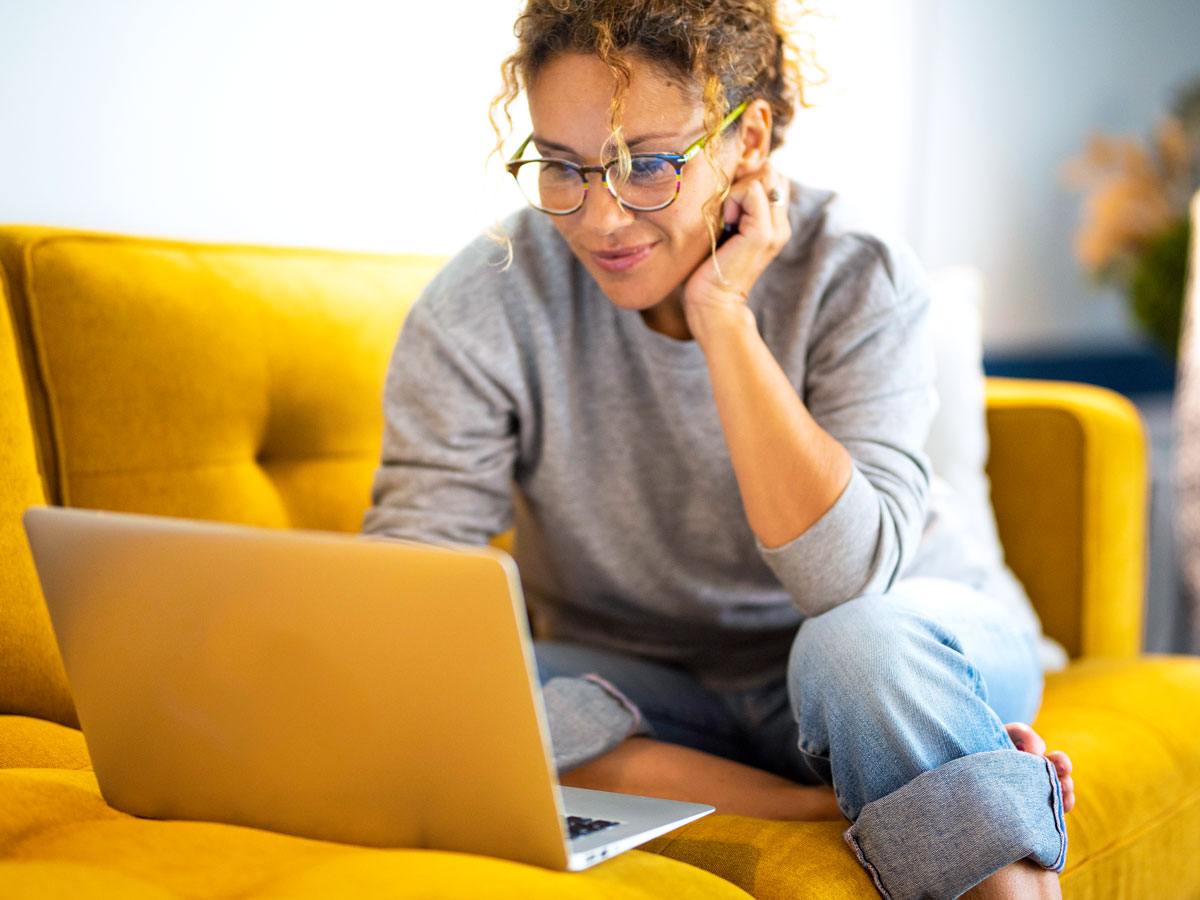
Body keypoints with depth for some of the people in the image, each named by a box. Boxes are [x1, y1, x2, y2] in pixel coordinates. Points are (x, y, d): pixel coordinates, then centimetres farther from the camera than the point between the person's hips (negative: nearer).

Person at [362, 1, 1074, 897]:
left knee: (863, 642, -36)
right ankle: (824, 804, -21)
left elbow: (847, 581, -29)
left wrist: (722, 316, -30)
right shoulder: (480, 311, -15)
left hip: (915, 650, -2)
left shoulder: (857, 279, -17)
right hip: (646, 692, 2)